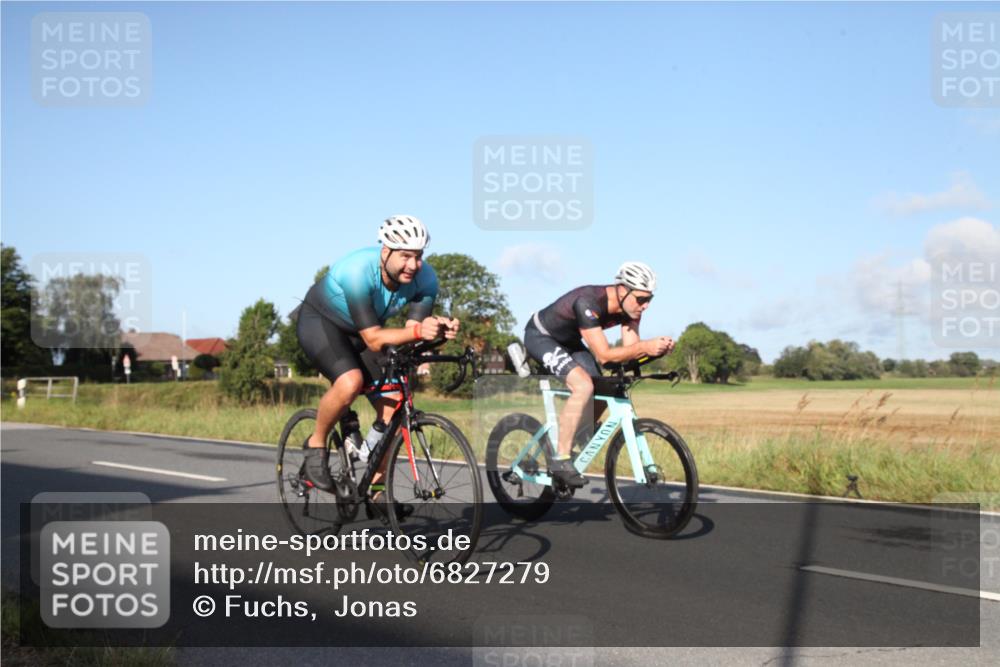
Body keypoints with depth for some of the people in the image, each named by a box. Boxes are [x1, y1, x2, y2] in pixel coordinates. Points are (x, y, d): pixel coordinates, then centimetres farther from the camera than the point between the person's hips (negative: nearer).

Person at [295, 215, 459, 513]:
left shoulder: (425, 279, -22)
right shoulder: (358, 272, -37)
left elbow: (411, 332, -24)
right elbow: (373, 339, -38)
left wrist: (438, 329, -46)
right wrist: (418, 331, -53)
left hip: (361, 332, 5)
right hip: (320, 321, -5)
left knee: (393, 405, -9)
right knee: (350, 382, -34)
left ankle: (376, 486, 9)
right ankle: (316, 445, -6)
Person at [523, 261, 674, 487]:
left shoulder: (630, 306, -13)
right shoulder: (588, 302, -36)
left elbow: (631, 349, -15)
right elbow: (603, 355, -38)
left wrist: (658, 348, -33)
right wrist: (645, 346, -47)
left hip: (568, 341, 8)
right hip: (540, 337, -8)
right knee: (583, 386, -28)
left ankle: (573, 444, 20)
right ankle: (560, 460, -20)